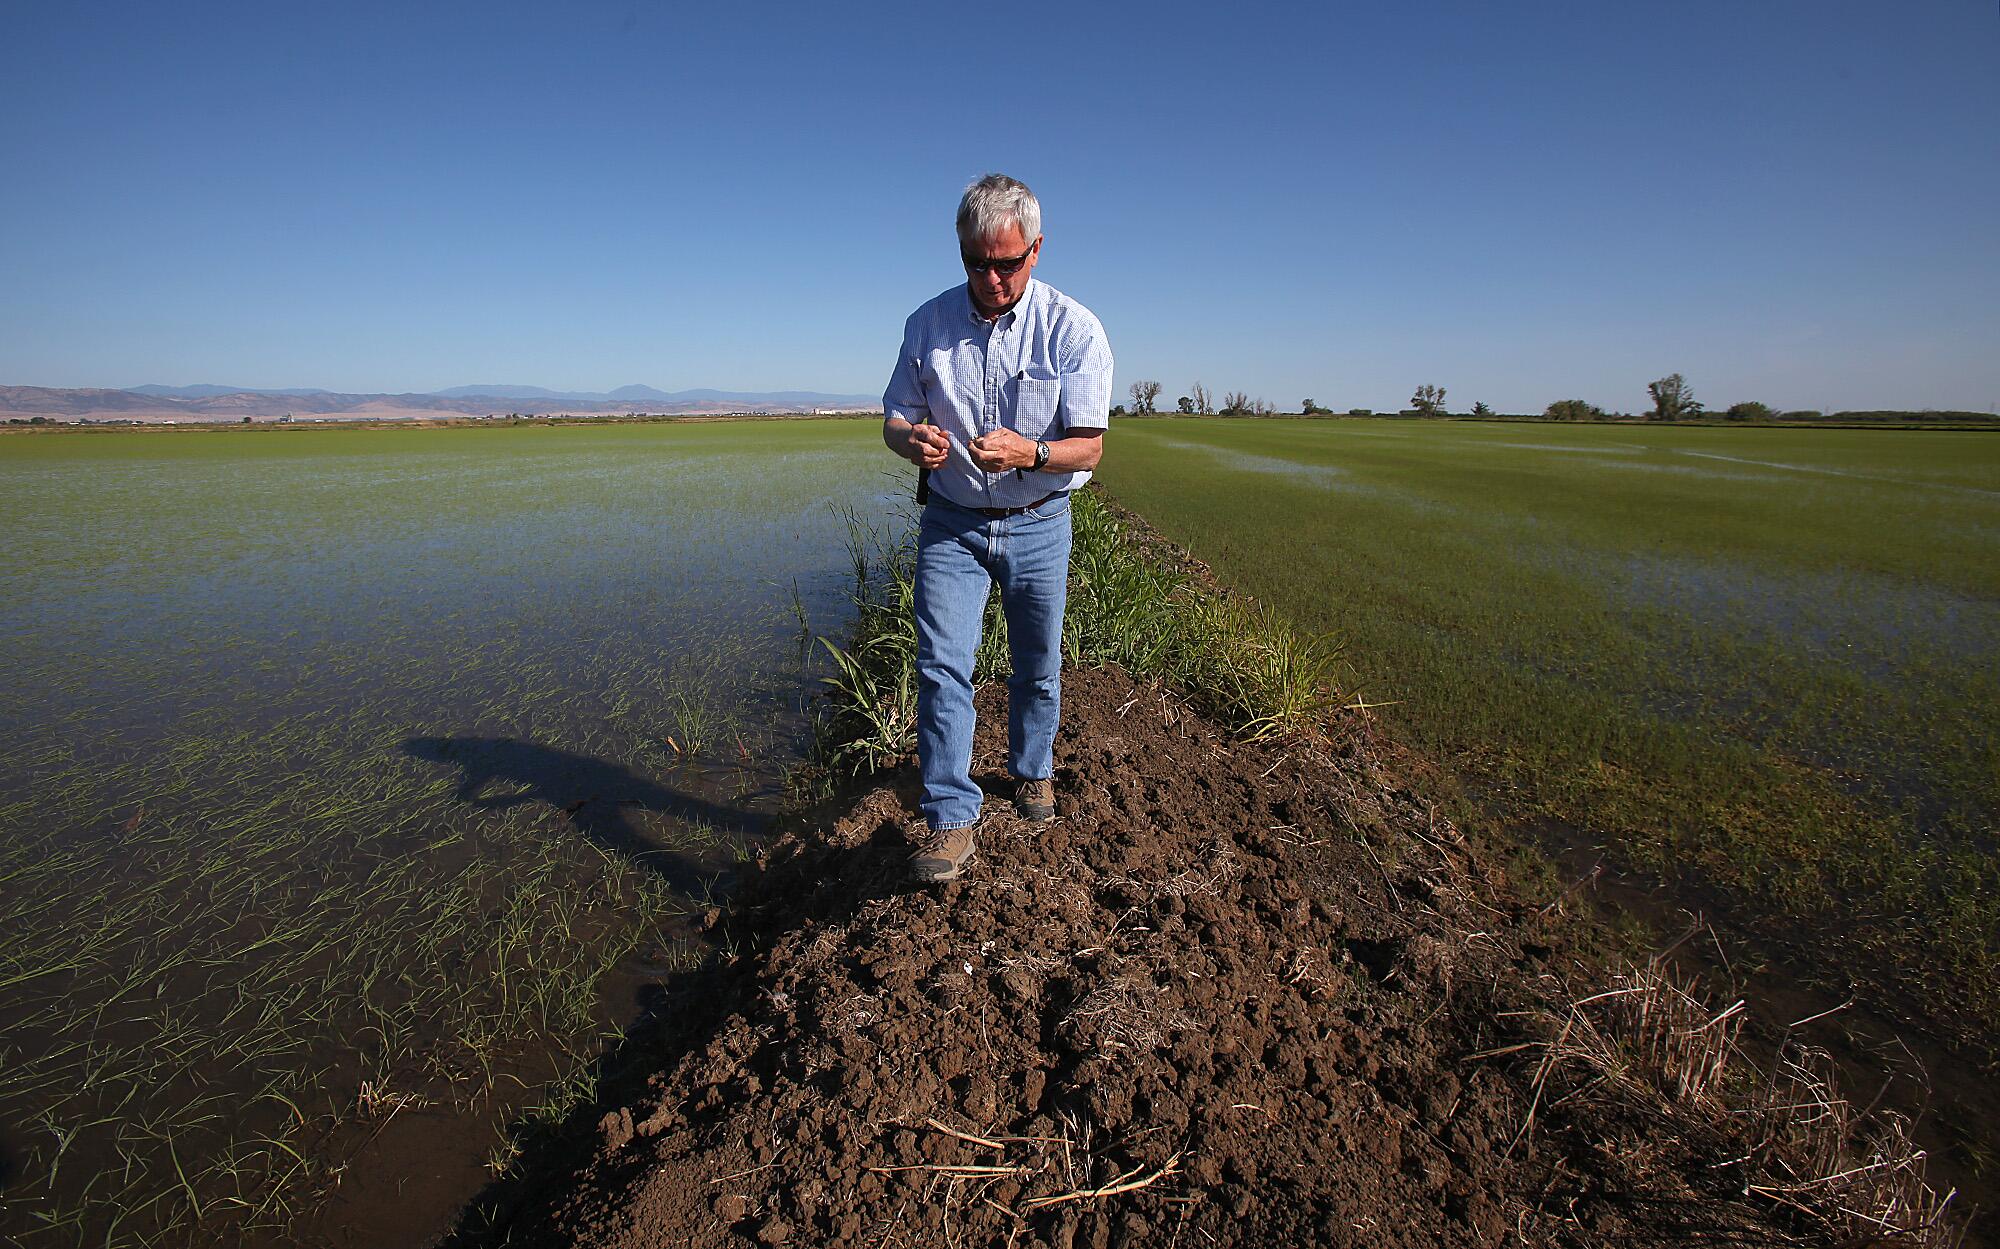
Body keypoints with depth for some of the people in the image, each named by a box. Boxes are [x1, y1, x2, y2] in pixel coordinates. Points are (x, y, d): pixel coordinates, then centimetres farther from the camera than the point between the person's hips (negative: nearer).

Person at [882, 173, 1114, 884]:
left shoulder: (1074, 330, -9)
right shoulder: (928, 324, -1)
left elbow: (1087, 448, -12)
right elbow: (894, 420, 4)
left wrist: (1029, 453, -33)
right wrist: (913, 440, -21)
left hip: (1037, 525, 0)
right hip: (951, 523, 1)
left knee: (1038, 666, 12)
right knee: (941, 663, -10)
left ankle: (1031, 771, 38)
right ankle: (951, 817, 0)